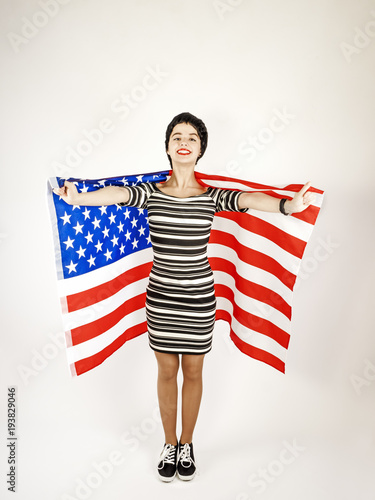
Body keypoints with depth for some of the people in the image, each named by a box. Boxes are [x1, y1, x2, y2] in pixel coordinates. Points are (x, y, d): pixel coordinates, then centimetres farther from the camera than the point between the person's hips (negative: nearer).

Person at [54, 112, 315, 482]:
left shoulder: (212, 196, -4)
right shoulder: (151, 192, -2)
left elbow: (248, 199, -21)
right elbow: (118, 193, -21)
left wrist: (287, 205, -41)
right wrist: (79, 198, -42)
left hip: (199, 296, 0)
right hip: (160, 295, 1)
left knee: (193, 372, 14)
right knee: (166, 371, 15)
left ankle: (187, 445, 38)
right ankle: (169, 445, 38)